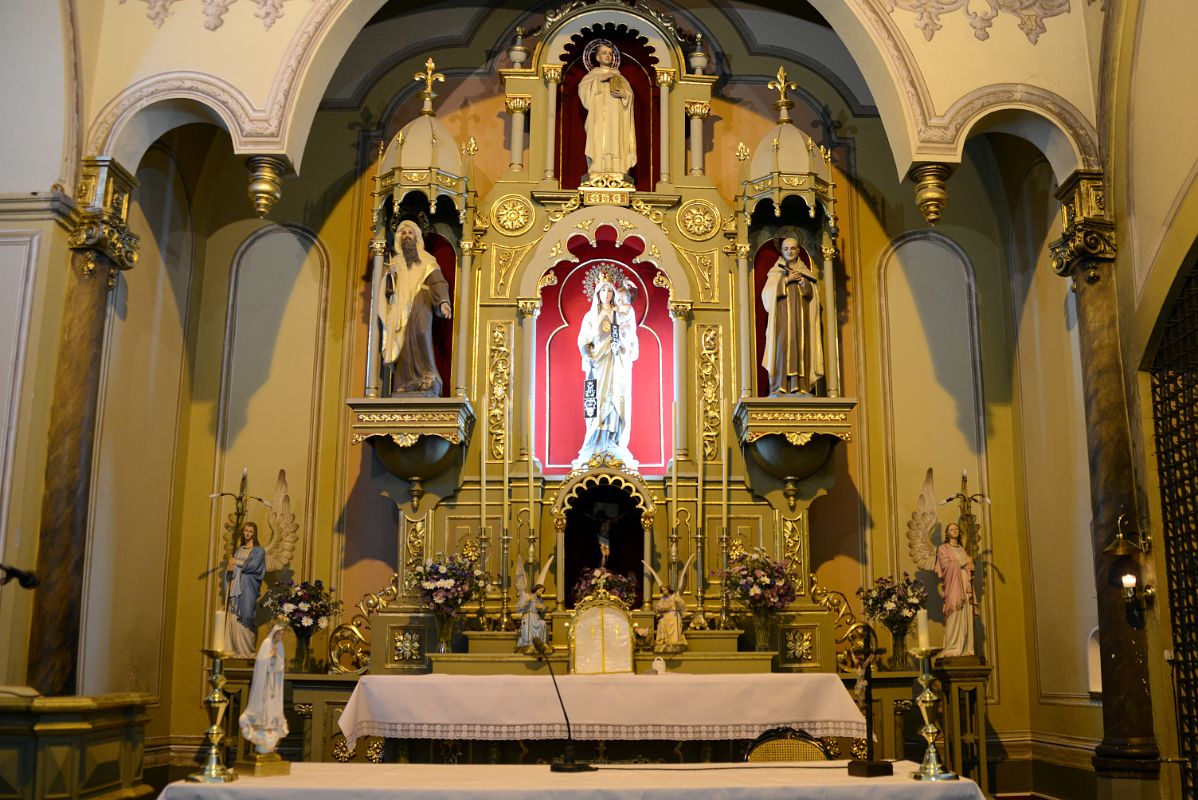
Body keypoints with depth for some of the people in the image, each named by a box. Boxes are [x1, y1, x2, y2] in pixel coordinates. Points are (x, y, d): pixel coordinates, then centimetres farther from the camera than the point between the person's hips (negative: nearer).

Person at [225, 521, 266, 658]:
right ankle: (235, 649, 0)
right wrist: (229, 566, -7)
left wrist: (236, 562, -3)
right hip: (235, 589, 5)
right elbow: (228, 567, 15)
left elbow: (252, 565, -12)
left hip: (247, 590, -5)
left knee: (243, 620, -11)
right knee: (233, 619, -2)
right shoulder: (238, 550, 20)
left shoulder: (258, 551, 3)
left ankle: (246, 651, -9)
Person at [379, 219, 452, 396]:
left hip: (420, 303, -3)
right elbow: (388, 291, 16)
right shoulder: (395, 262, 21)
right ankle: (405, 385, -13)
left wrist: (443, 302, -16)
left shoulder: (427, 260, 13)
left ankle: (428, 379, -29)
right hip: (400, 308, 3)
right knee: (403, 345, -9)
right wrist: (390, 275, -4)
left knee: (420, 332, -28)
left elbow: (438, 283, 1)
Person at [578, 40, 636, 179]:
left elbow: (629, 94, 13)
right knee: (598, 143, -15)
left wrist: (622, 94, -9)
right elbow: (582, 89, -1)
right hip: (598, 118, -2)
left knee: (615, 142, -10)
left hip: (615, 118, 2)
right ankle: (596, 174, -21)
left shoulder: (619, 77, 23)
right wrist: (599, 80, -10)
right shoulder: (591, 76, 17)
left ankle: (616, 174, -17)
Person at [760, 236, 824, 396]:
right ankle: (779, 388, -18)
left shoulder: (805, 272, 17)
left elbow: (812, 293, 7)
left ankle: (801, 387, -7)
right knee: (782, 347, -14)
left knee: (801, 349, -6)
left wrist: (802, 280, -8)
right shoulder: (775, 272, 10)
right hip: (782, 317, -2)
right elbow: (768, 293, -3)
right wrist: (787, 280, -9)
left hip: (801, 318, 3)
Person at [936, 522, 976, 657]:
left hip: (965, 587, 5)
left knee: (966, 618, -3)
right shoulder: (943, 548, 7)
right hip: (953, 586, -5)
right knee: (954, 617, -14)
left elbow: (969, 567, 18)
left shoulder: (963, 550, 24)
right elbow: (946, 565, -8)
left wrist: (971, 567, -5)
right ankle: (952, 649, -16)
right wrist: (963, 563, -2)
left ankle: (966, 648, -4)